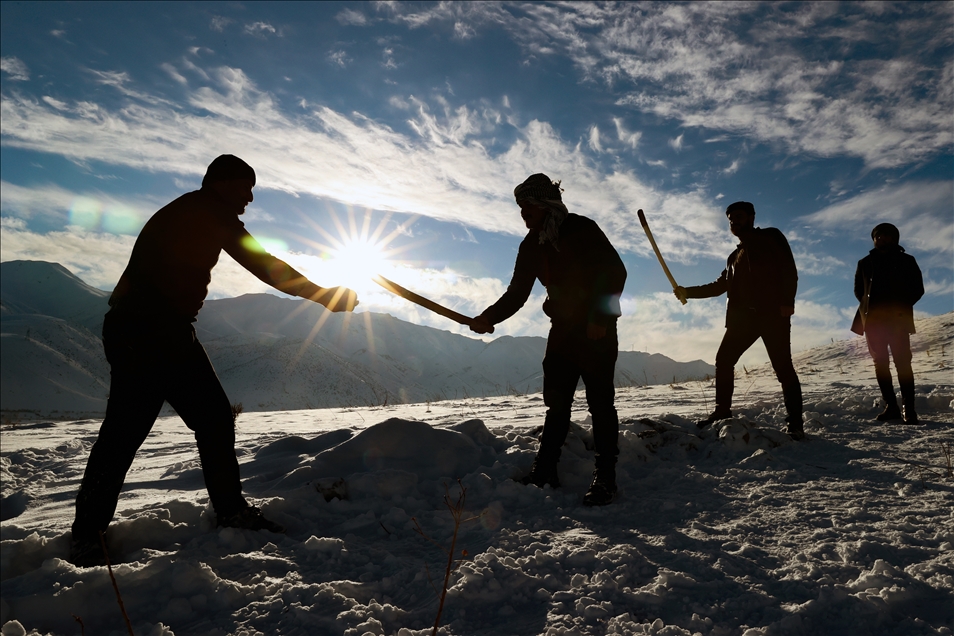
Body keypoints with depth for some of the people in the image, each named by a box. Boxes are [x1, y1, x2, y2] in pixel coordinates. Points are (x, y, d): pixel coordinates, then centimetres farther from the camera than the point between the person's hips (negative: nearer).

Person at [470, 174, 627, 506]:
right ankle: (544, 471, 13)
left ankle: (605, 478, 3)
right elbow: (517, 292, 7)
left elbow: (616, 272, -13)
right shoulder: (531, 245, 8)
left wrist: (600, 317, -20)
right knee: (556, 400, 6)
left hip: (597, 328, -6)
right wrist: (489, 317, -7)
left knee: (599, 400, -5)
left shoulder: (582, 229, -10)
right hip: (563, 328, 6)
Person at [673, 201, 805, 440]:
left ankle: (795, 423, -1)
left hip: (773, 313, -6)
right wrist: (688, 292, 16)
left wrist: (787, 302, -17)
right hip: (743, 315, 7)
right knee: (724, 360, 2)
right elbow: (721, 285, 27)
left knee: (783, 367, -7)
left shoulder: (770, 237, 7)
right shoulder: (735, 255, 27)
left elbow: (789, 269, -4)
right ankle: (722, 410, 13)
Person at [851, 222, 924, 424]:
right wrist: (869, 306, -3)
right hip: (873, 320, 3)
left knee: (902, 362, -9)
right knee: (880, 363, 1)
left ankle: (908, 408, -8)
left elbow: (917, 289, 6)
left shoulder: (906, 261, 10)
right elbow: (858, 290, 14)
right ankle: (891, 407, 5)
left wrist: (901, 307, -9)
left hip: (898, 319, -2)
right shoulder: (865, 263, 15)